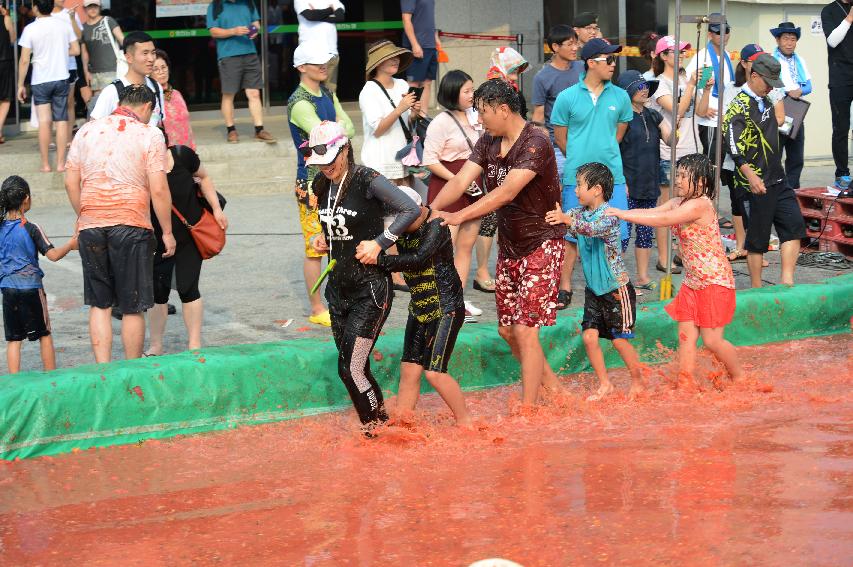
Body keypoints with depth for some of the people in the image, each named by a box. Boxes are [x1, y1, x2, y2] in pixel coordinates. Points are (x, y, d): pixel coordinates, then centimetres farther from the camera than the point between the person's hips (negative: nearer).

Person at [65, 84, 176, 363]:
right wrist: (167, 232, 0)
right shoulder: (149, 134, -2)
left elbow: (71, 183, 10)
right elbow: (158, 189, -8)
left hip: (91, 226, 3)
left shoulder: (87, 130, 10)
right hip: (132, 225, -3)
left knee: (99, 304, 11)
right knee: (133, 308, 6)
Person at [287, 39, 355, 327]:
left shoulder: (328, 95, 12)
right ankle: (317, 310, 6)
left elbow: (349, 128, 3)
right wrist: (337, 128, -5)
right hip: (312, 182, -8)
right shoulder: (300, 103, -16)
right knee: (315, 248, -2)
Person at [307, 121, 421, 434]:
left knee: (351, 368, -11)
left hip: (370, 287, -8)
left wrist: (379, 243, -20)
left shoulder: (366, 180, -15)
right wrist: (323, 238, 7)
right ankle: (381, 418, 28)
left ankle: (376, 431, 6)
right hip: (339, 285, 8)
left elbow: (412, 209, -19)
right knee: (354, 367, 11)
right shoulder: (322, 185, 7)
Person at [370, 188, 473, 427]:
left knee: (434, 372, -12)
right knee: (409, 369, 4)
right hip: (419, 307, 7)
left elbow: (418, 259, -31)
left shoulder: (435, 225, -20)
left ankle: (465, 421, 3)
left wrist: (380, 259, -36)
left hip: (445, 307, -7)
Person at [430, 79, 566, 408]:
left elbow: (506, 192, -31)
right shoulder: (488, 143, 5)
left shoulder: (535, 143, -21)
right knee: (508, 330, 12)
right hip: (509, 246, 9)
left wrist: (459, 216, -36)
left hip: (541, 245, -8)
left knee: (525, 330, -12)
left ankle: (527, 410, -6)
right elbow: (461, 180, -6)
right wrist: (432, 210, -23)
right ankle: (553, 386, 29)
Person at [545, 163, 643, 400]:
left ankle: (637, 380, 19)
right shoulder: (580, 212, 4)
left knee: (619, 339, 0)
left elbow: (594, 228, -38)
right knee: (590, 336, 0)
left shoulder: (609, 214, -19)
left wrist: (567, 220, -48)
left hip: (617, 289, -7)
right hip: (594, 289, 7)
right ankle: (604, 384, 12)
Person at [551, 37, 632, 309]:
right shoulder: (567, 97, -3)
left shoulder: (620, 97, 4)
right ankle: (565, 288, 14)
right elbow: (560, 137, 6)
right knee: (572, 235, 3)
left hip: (612, 177, 2)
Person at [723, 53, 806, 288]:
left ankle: (787, 281, 1)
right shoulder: (740, 106, -15)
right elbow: (733, 145, -27)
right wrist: (751, 176, -33)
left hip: (777, 180, 9)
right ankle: (757, 290, 9)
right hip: (756, 184, -9)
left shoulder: (765, 101, 13)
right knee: (757, 237, 0)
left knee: (794, 226, 0)